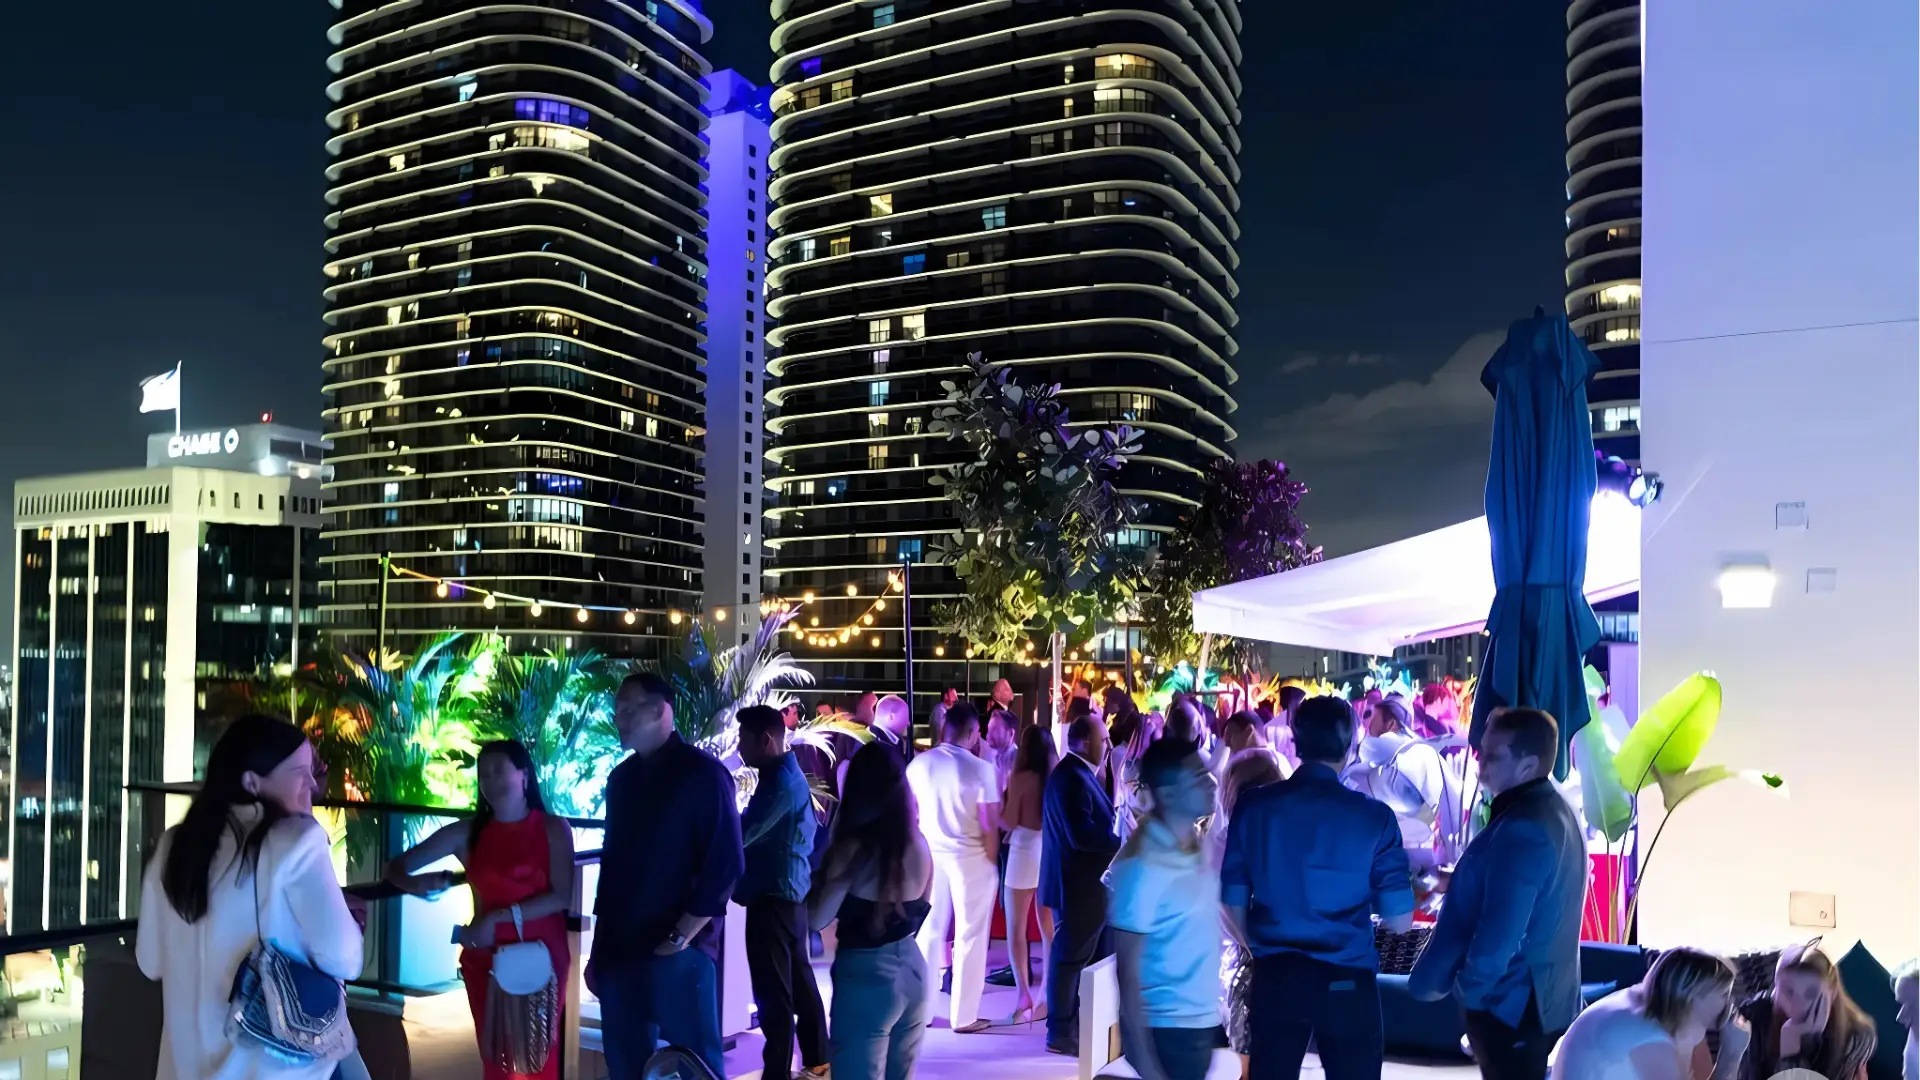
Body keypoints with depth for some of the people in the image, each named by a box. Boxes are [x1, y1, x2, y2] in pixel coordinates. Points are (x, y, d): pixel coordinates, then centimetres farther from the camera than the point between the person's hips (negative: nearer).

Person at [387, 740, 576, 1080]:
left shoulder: (553, 829, -3)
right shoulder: (466, 833, 2)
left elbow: (561, 897, -13)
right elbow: (396, 867, 3)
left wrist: (498, 917, -19)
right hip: (486, 959, 2)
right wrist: (414, 884, -20)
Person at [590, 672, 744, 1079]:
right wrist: (600, 947, 13)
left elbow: (724, 866, -13)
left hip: (679, 955, -6)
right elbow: (613, 863, 15)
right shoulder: (622, 779, 12)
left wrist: (679, 939, -14)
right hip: (620, 952, 6)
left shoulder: (702, 774, -8)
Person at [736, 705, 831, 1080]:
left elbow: (740, 835, -22)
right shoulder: (788, 774, 13)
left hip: (773, 894, -10)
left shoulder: (779, 782, -18)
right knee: (799, 980, 17)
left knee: (773, 990, -3)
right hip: (789, 890, 10)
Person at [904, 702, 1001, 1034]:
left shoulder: (918, 763, 0)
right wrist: (992, 861, 0)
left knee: (928, 931, 14)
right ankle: (963, 1016, 12)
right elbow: (989, 825, -13)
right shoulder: (980, 769, -13)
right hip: (971, 858, -4)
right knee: (970, 937, 6)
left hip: (929, 855, 4)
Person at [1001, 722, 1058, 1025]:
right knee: (1049, 928, 14)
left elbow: (1009, 821, -10)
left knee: (1016, 929, 4)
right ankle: (1048, 995, 18)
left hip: (1024, 852, -5)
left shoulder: (1020, 778, -10)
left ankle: (1023, 995, -3)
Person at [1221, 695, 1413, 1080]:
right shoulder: (1373, 816, -8)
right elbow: (1399, 921, -4)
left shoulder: (1252, 806, -3)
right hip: (1347, 980, -2)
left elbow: (1234, 907, 3)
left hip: (1274, 975, 2)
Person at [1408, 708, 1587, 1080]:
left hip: (1509, 1002, -10)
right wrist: (1458, 884, 12)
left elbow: (1500, 931, -27)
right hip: (1542, 997, 10)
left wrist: (1468, 987, -13)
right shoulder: (1556, 811, 8)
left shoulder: (1522, 828, -25)